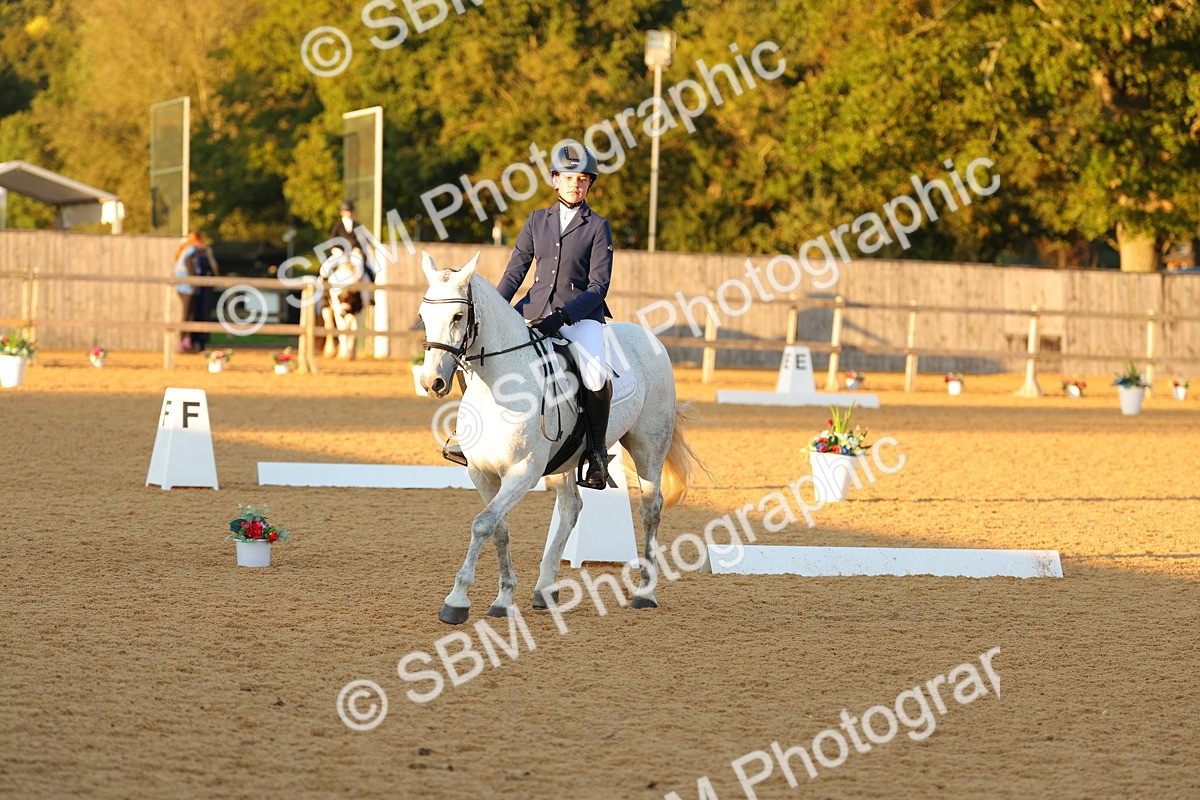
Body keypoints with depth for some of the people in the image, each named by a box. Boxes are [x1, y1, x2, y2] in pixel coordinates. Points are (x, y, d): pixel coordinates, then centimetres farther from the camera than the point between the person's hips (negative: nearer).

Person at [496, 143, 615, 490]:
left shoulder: (598, 227, 1)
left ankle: (597, 450, -10)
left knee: (596, 377, -31)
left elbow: (598, 285, -6)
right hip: (535, 309, 4)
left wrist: (564, 315, -19)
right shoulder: (537, 221, 11)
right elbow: (515, 271, 10)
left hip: (580, 314, -4)